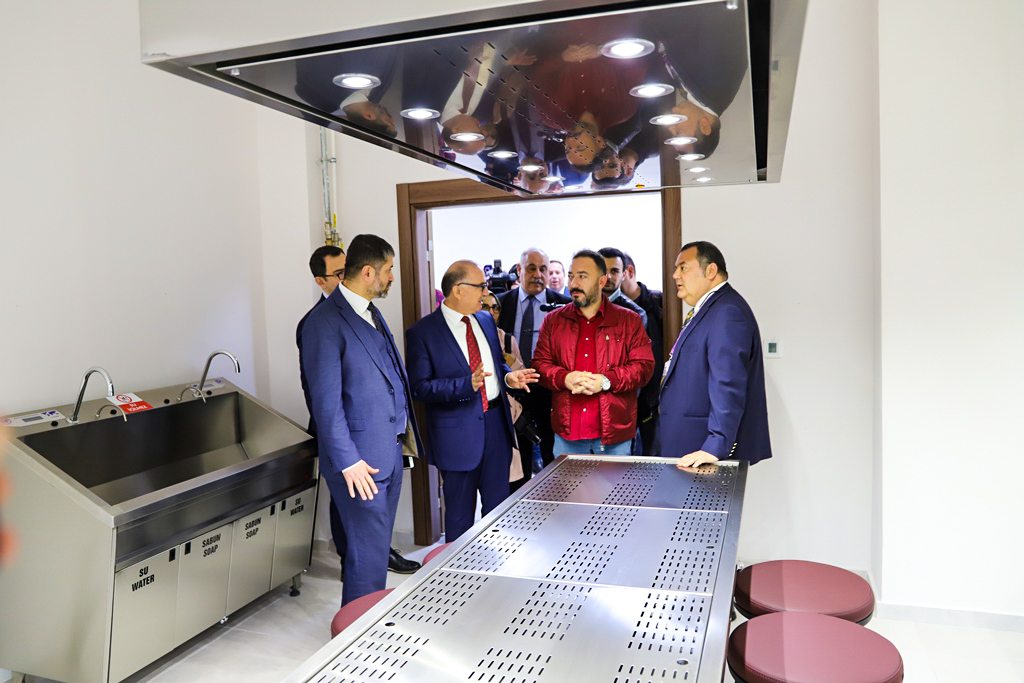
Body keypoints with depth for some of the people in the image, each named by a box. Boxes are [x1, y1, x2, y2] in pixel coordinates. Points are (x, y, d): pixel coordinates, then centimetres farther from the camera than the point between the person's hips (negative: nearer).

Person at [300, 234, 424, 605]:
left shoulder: (371, 312, 13)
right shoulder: (325, 322, -15)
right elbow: (326, 401, -18)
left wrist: (404, 422, 14)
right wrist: (348, 461, -19)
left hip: (390, 451, 9)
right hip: (361, 461, -9)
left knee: (378, 547, 19)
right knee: (368, 554, -1)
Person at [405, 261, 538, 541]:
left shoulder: (486, 320, 8)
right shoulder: (422, 332, -12)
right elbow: (420, 387, -16)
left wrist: (508, 376, -4)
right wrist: (468, 384, -27)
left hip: (496, 423, 6)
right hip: (458, 432, -5)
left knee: (499, 508, 17)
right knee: (460, 516, 10)